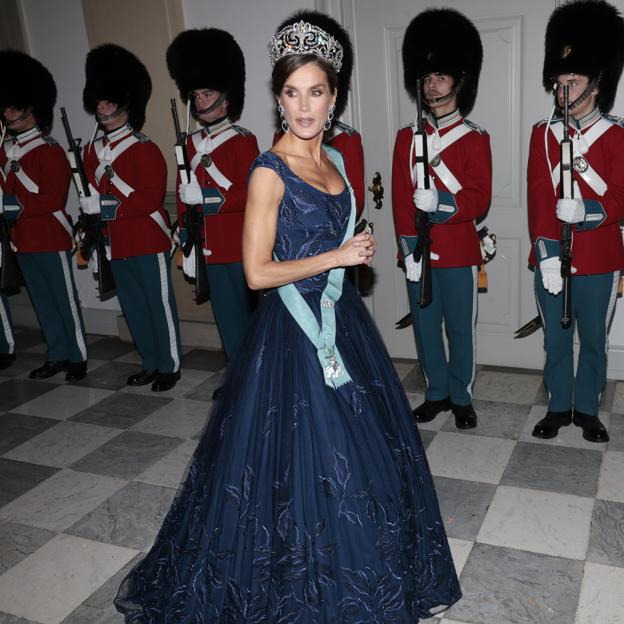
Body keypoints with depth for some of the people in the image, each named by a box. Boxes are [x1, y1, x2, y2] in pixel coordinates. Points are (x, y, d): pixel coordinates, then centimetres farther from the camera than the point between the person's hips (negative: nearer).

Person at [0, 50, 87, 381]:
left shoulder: (50, 151, -11)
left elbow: (55, 199, -16)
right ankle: (57, 355, 25)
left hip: (51, 239, -7)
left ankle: (78, 357, 14)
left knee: (65, 300, 3)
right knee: (42, 302, 14)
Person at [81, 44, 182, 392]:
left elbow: (151, 197, -18)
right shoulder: (93, 150, 11)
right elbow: (91, 195, 18)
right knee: (133, 307, 14)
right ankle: (151, 363, 28)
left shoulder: (144, 148, -10)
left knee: (160, 304, 3)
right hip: (116, 243, 7)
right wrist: (90, 208, 0)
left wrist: (110, 206, -22)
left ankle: (170, 366, 16)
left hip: (148, 241, -7)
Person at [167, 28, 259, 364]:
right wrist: (187, 245, 9)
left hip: (242, 248, -6)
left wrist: (206, 196, -22)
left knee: (253, 314, 5)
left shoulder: (243, 140, -8)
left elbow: (251, 195, -15)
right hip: (211, 249, 6)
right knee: (227, 317, 13)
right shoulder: (191, 143, 10)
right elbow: (185, 197, 12)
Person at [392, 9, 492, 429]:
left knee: (460, 328, 6)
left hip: (459, 251, -3)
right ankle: (437, 393, 27)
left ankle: (461, 397, 23)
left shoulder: (475, 138, -1)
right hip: (418, 251, 3)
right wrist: (408, 248, -7)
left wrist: (441, 202, -26)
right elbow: (401, 199, 2)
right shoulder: (407, 138, 7)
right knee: (426, 326, 11)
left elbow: (480, 201, -8)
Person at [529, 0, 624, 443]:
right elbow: (538, 196, -6)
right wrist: (546, 255, -14)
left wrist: (588, 211, -28)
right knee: (556, 338, 12)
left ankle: (587, 410, 28)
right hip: (551, 258, 1)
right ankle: (559, 407, 28)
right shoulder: (543, 133, 2)